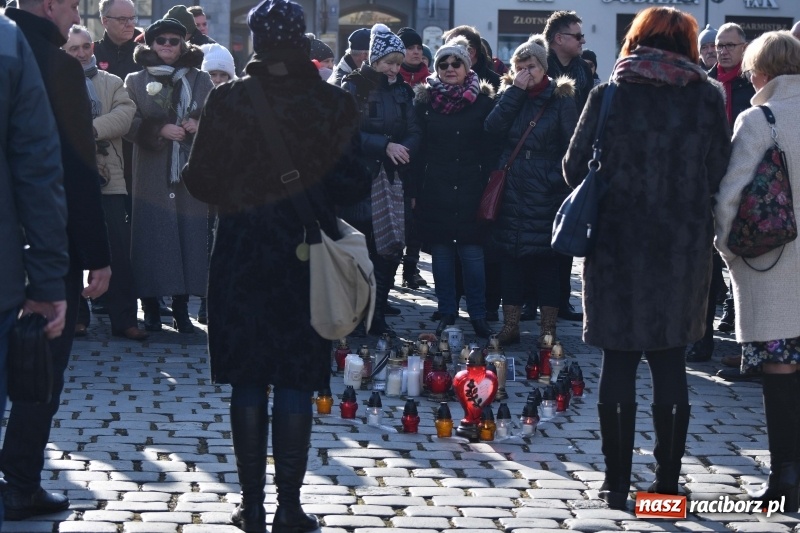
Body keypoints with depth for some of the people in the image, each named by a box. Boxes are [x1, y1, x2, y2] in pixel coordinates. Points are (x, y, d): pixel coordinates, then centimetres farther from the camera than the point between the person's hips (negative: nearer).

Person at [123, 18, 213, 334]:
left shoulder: (201, 81, 12)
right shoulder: (136, 82, 9)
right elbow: (130, 125, 0)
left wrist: (200, 125, -11)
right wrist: (160, 130, -16)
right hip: (152, 175, -1)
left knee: (190, 236, -3)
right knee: (153, 236, -5)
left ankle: (181, 307, 4)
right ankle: (151, 306, 1)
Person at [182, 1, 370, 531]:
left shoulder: (227, 101, -7)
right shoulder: (333, 104, -7)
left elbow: (200, 180, -4)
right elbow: (353, 183, -8)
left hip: (240, 253, 0)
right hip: (306, 254, 0)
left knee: (248, 382, 8)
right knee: (296, 382, 5)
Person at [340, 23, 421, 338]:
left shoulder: (401, 90, 12)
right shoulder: (353, 87, -3)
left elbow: (414, 132, 8)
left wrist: (404, 149, -14)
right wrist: (385, 146, -21)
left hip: (392, 181, 5)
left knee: (389, 252, 3)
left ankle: (378, 317, 10)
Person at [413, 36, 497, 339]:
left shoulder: (483, 101, 2)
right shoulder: (425, 100, 5)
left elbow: (491, 149, 2)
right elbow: (417, 147, 5)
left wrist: (488, 187, -5)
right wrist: (415, 190, -1)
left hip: (470, 191, -1)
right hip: (435, 191, 1)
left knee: (472, 254, -3)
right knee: (441, 254, 5)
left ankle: (478, 316, 5)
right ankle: (446, 314, 15)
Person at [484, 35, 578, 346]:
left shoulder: (560, 100, -1)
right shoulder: (510, 95, 10)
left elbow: (571, 148, -3)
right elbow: (493, 128, -7)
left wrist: (560, 181, -12)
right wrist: (515, 91, -9)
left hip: (545, 194, -4)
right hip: (512, 192, 4)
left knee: (545, 260, -1)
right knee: (511, 258, 6)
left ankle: (548, 329, 5)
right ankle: (510, 326, 13)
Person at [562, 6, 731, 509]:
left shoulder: (610, 95, -5)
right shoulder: (707, 98, -2)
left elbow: (575, 167, -2)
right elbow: (721, 173, -1)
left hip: (619, 243, -1)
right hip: (685, 248, 1)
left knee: (619, 363, 7)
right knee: (671, 363, 10)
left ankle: (617, 482, 10)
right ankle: (667, 483, 14)